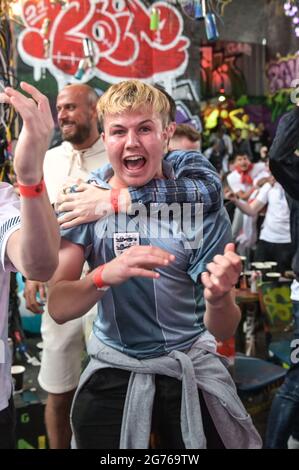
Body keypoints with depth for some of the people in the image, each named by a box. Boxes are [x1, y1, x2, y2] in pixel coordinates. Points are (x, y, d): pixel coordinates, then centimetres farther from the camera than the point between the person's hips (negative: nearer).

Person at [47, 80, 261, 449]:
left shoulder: (201, 207, -14)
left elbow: (223, 331, -13)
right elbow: (58, 308, -17)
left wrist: (218, 297, -36)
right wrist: (106, 274, -37)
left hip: (190, 368, 0)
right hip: (112, 370, 1)